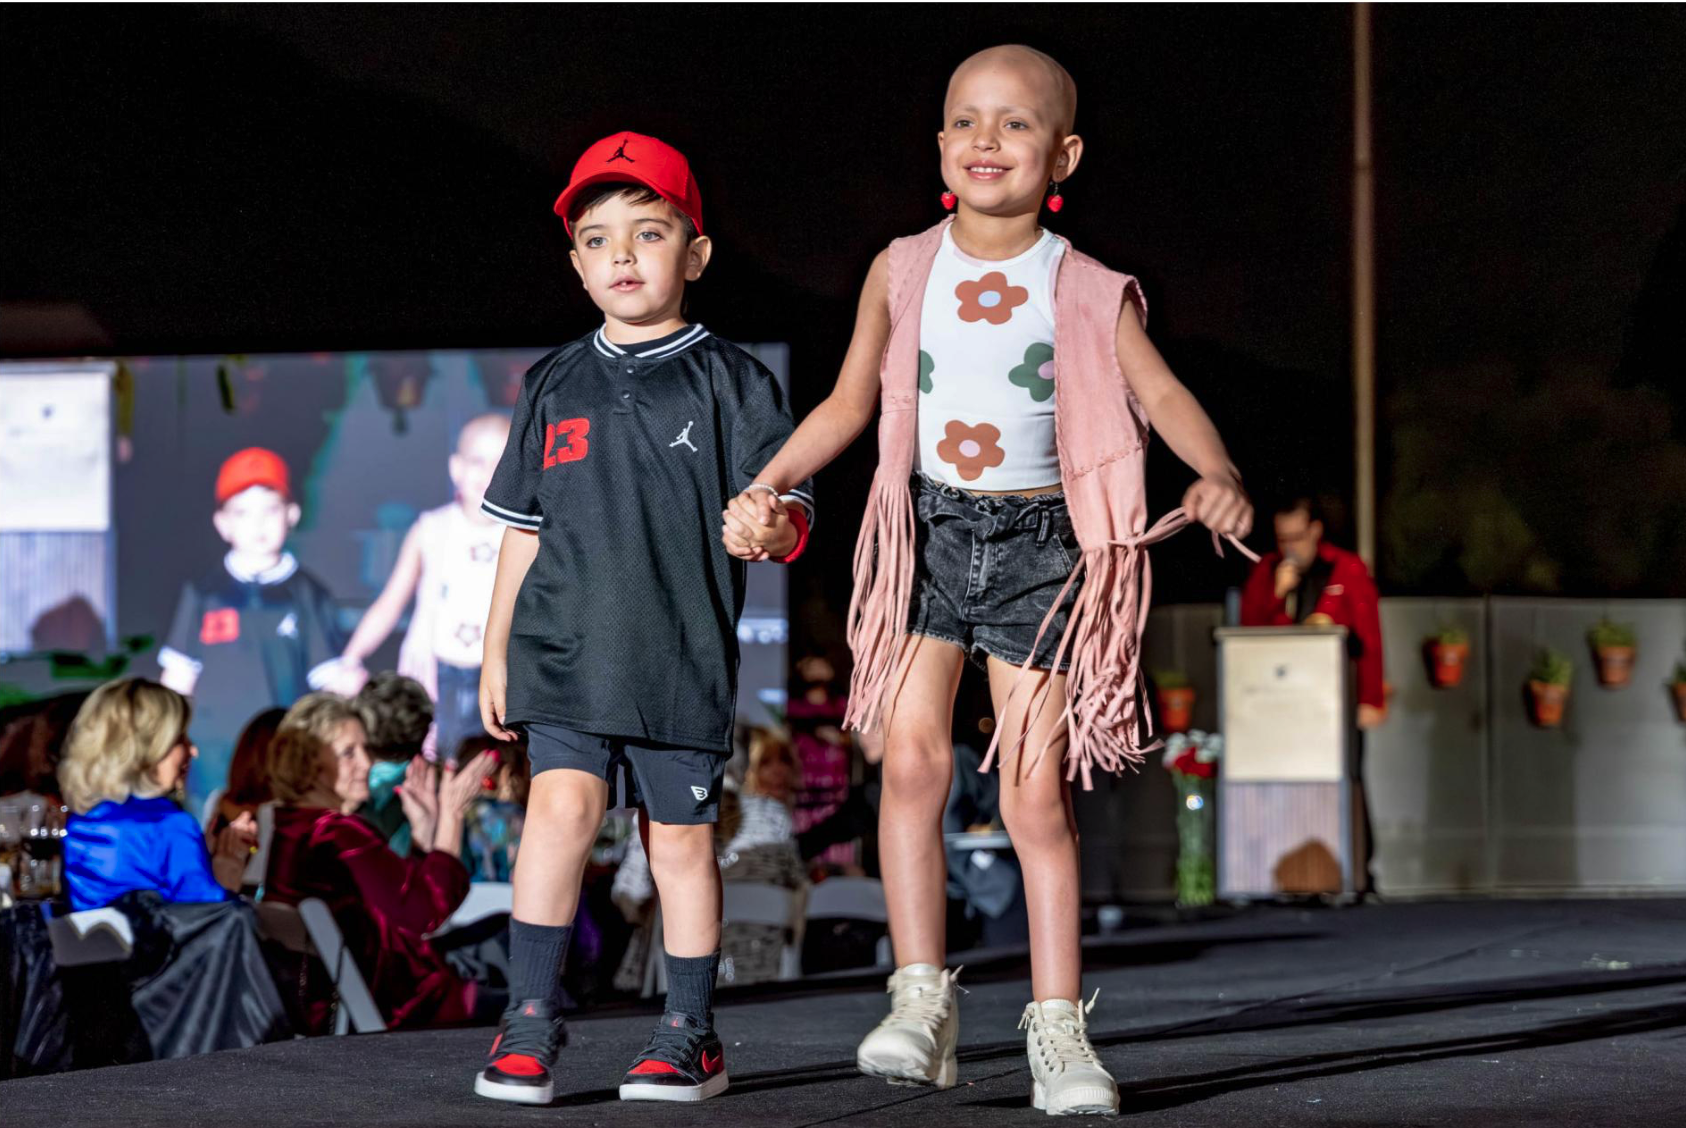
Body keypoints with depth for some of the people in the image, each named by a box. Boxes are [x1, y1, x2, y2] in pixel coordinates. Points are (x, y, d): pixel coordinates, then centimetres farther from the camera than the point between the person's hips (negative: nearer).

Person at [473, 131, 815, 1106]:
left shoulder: (732, 383, 1)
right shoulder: (558, 387, 11)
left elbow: (786, 518, -2)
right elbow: (525, 529, 16)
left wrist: (772, 528, -26)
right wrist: (496, 652, 15)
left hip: (684, 653, -2)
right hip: (566, 646, 2)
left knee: (682, 838, 5)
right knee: (562, 805, -13)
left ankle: (692, 1035, 17)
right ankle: (534, 1016, -5)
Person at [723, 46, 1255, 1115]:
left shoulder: (1090, 293, -4)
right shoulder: (903, 273, 2)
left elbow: (1164, 395, -9)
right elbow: (851, 402, 11)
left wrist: (1219, 476, -28)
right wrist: (765, 488, 1)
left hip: (1037, 541, -2)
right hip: (927, 530, 2)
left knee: (1036, 789, -3)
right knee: (913, 755, -7)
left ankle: (1057, 1023, 3)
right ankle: (922, 998, 2)